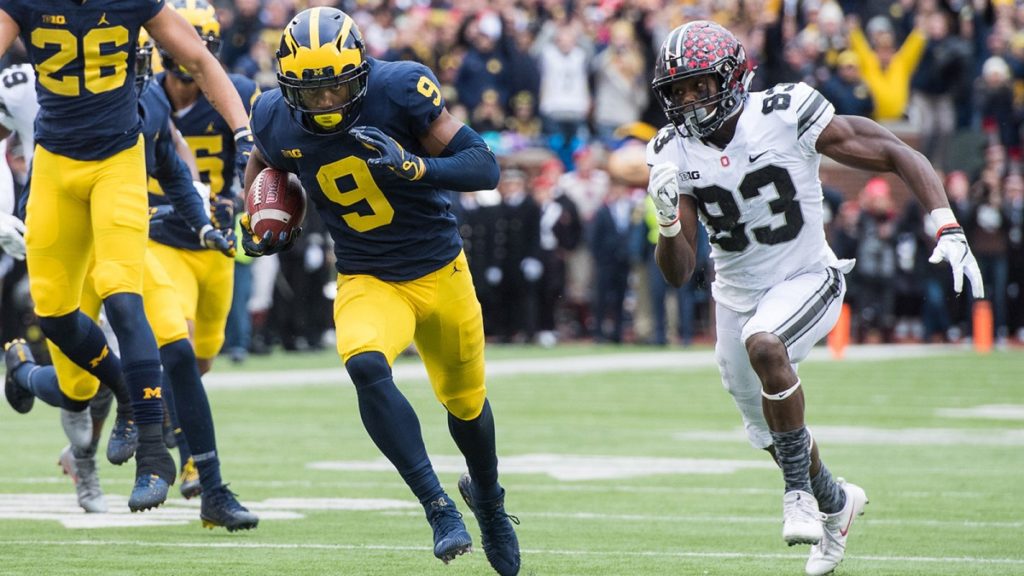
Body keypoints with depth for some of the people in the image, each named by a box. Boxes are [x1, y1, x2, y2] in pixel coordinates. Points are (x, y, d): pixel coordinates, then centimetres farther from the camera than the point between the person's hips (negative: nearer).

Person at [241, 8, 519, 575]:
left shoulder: (399, 90, -23)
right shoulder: (276, 121, -13)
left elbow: (484, 167, -22)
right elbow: (263, 162, 13)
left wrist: (411, 166, -37)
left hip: (440, 271, -1)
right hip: (367, 280, 1)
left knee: (464, 400, 18)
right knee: (366, 367, -31)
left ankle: (487, 497, 49)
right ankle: (437, 505, -25)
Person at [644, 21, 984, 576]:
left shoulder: (786, 117, -22)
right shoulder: (675, 153, -10)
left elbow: (897, 155, -17)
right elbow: (678, 273, -10)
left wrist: (948, 231, -27)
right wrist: (668, 221, -32)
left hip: (806, 280, -5)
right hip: (737, 295, 5)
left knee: (764, 346, -36)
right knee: (772, 433, 16)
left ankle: (800, 492, -20)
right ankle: (836, 502, 49)